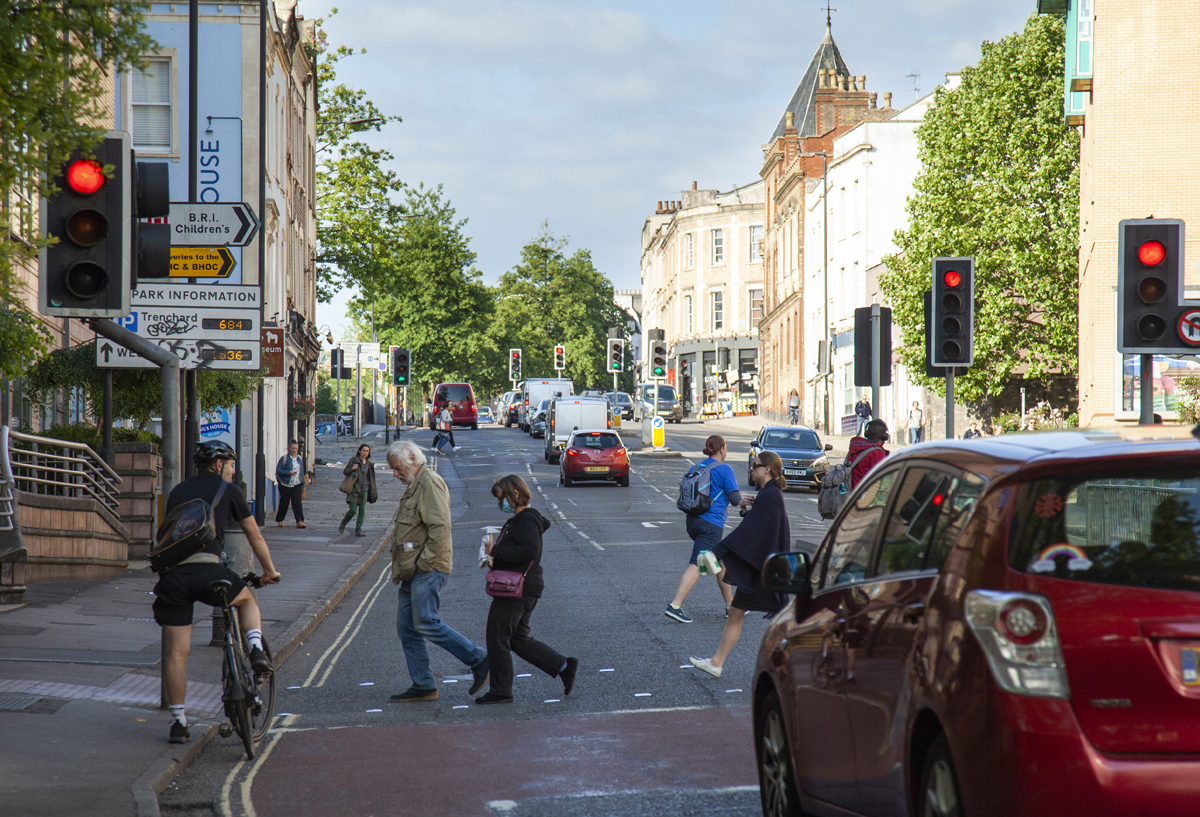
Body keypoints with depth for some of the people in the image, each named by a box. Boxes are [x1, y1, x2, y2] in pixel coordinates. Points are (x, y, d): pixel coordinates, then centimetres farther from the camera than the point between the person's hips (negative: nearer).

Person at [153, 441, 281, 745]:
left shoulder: (178, 491, 25)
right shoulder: (227, 490, 14)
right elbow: (255, 535, 19)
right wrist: (270, 571, 33)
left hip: (172, 573, 3)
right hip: (207, 570, -3)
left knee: (176, 654, 9)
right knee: (247, 599, 28)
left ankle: (178, 722, 9)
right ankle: (256, 649, 4)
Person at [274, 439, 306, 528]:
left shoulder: (300, 459, 12)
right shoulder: (284, 458, -3)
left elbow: (302, 473, 17)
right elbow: (278, 470, -6)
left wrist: (303, 485, 16)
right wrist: (288, 473, -19)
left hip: (297, 485, 3)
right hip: (285, 484, -3)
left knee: (297, 502, -9)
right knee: (284, 503, 6)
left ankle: (300, 521, -14)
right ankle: (280, 520, 23)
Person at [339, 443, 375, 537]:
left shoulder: (369, 464, 12)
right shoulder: (354, 460, -3)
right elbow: (345, 471, -2)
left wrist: (372, 490, 17)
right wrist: (352, 469, -22)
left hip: (364, 490, 5)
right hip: (354, 489, -5)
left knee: (362, 510, -3)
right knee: (353, 510, -7)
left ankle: (358, 530, 1)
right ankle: (342, 525, 16)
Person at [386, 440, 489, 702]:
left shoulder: (430, 484, -12)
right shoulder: (414, 486, 21)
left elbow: (440, 528, -22)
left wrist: (423, 563, -20)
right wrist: (402, 568, 17)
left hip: (428, 571, -11)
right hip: (412, 572, 11)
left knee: (426, 623, -13)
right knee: (407, 628, 8)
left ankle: (479, 660, -6)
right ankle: (422, 686, 11)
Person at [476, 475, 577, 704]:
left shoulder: (526, 520, -16)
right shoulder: (518, 520, 17)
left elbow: (530, 550, -28)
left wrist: (496, 551, -25)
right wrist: (495, 558, 10)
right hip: (520, 589, 11)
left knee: (497, 637, -2)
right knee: (519, 640, 15)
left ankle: (500, 691, 5)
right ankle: (564, 666, 14)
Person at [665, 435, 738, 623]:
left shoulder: (697, 467, 11)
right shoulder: (724, 469, -9)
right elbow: (735, 499, -9)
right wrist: (740, 496, 14)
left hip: (693, 521, 8)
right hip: (712, 524, -8)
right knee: (696, 564, -11)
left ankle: (730, 605, 28)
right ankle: (675, 606, -20)